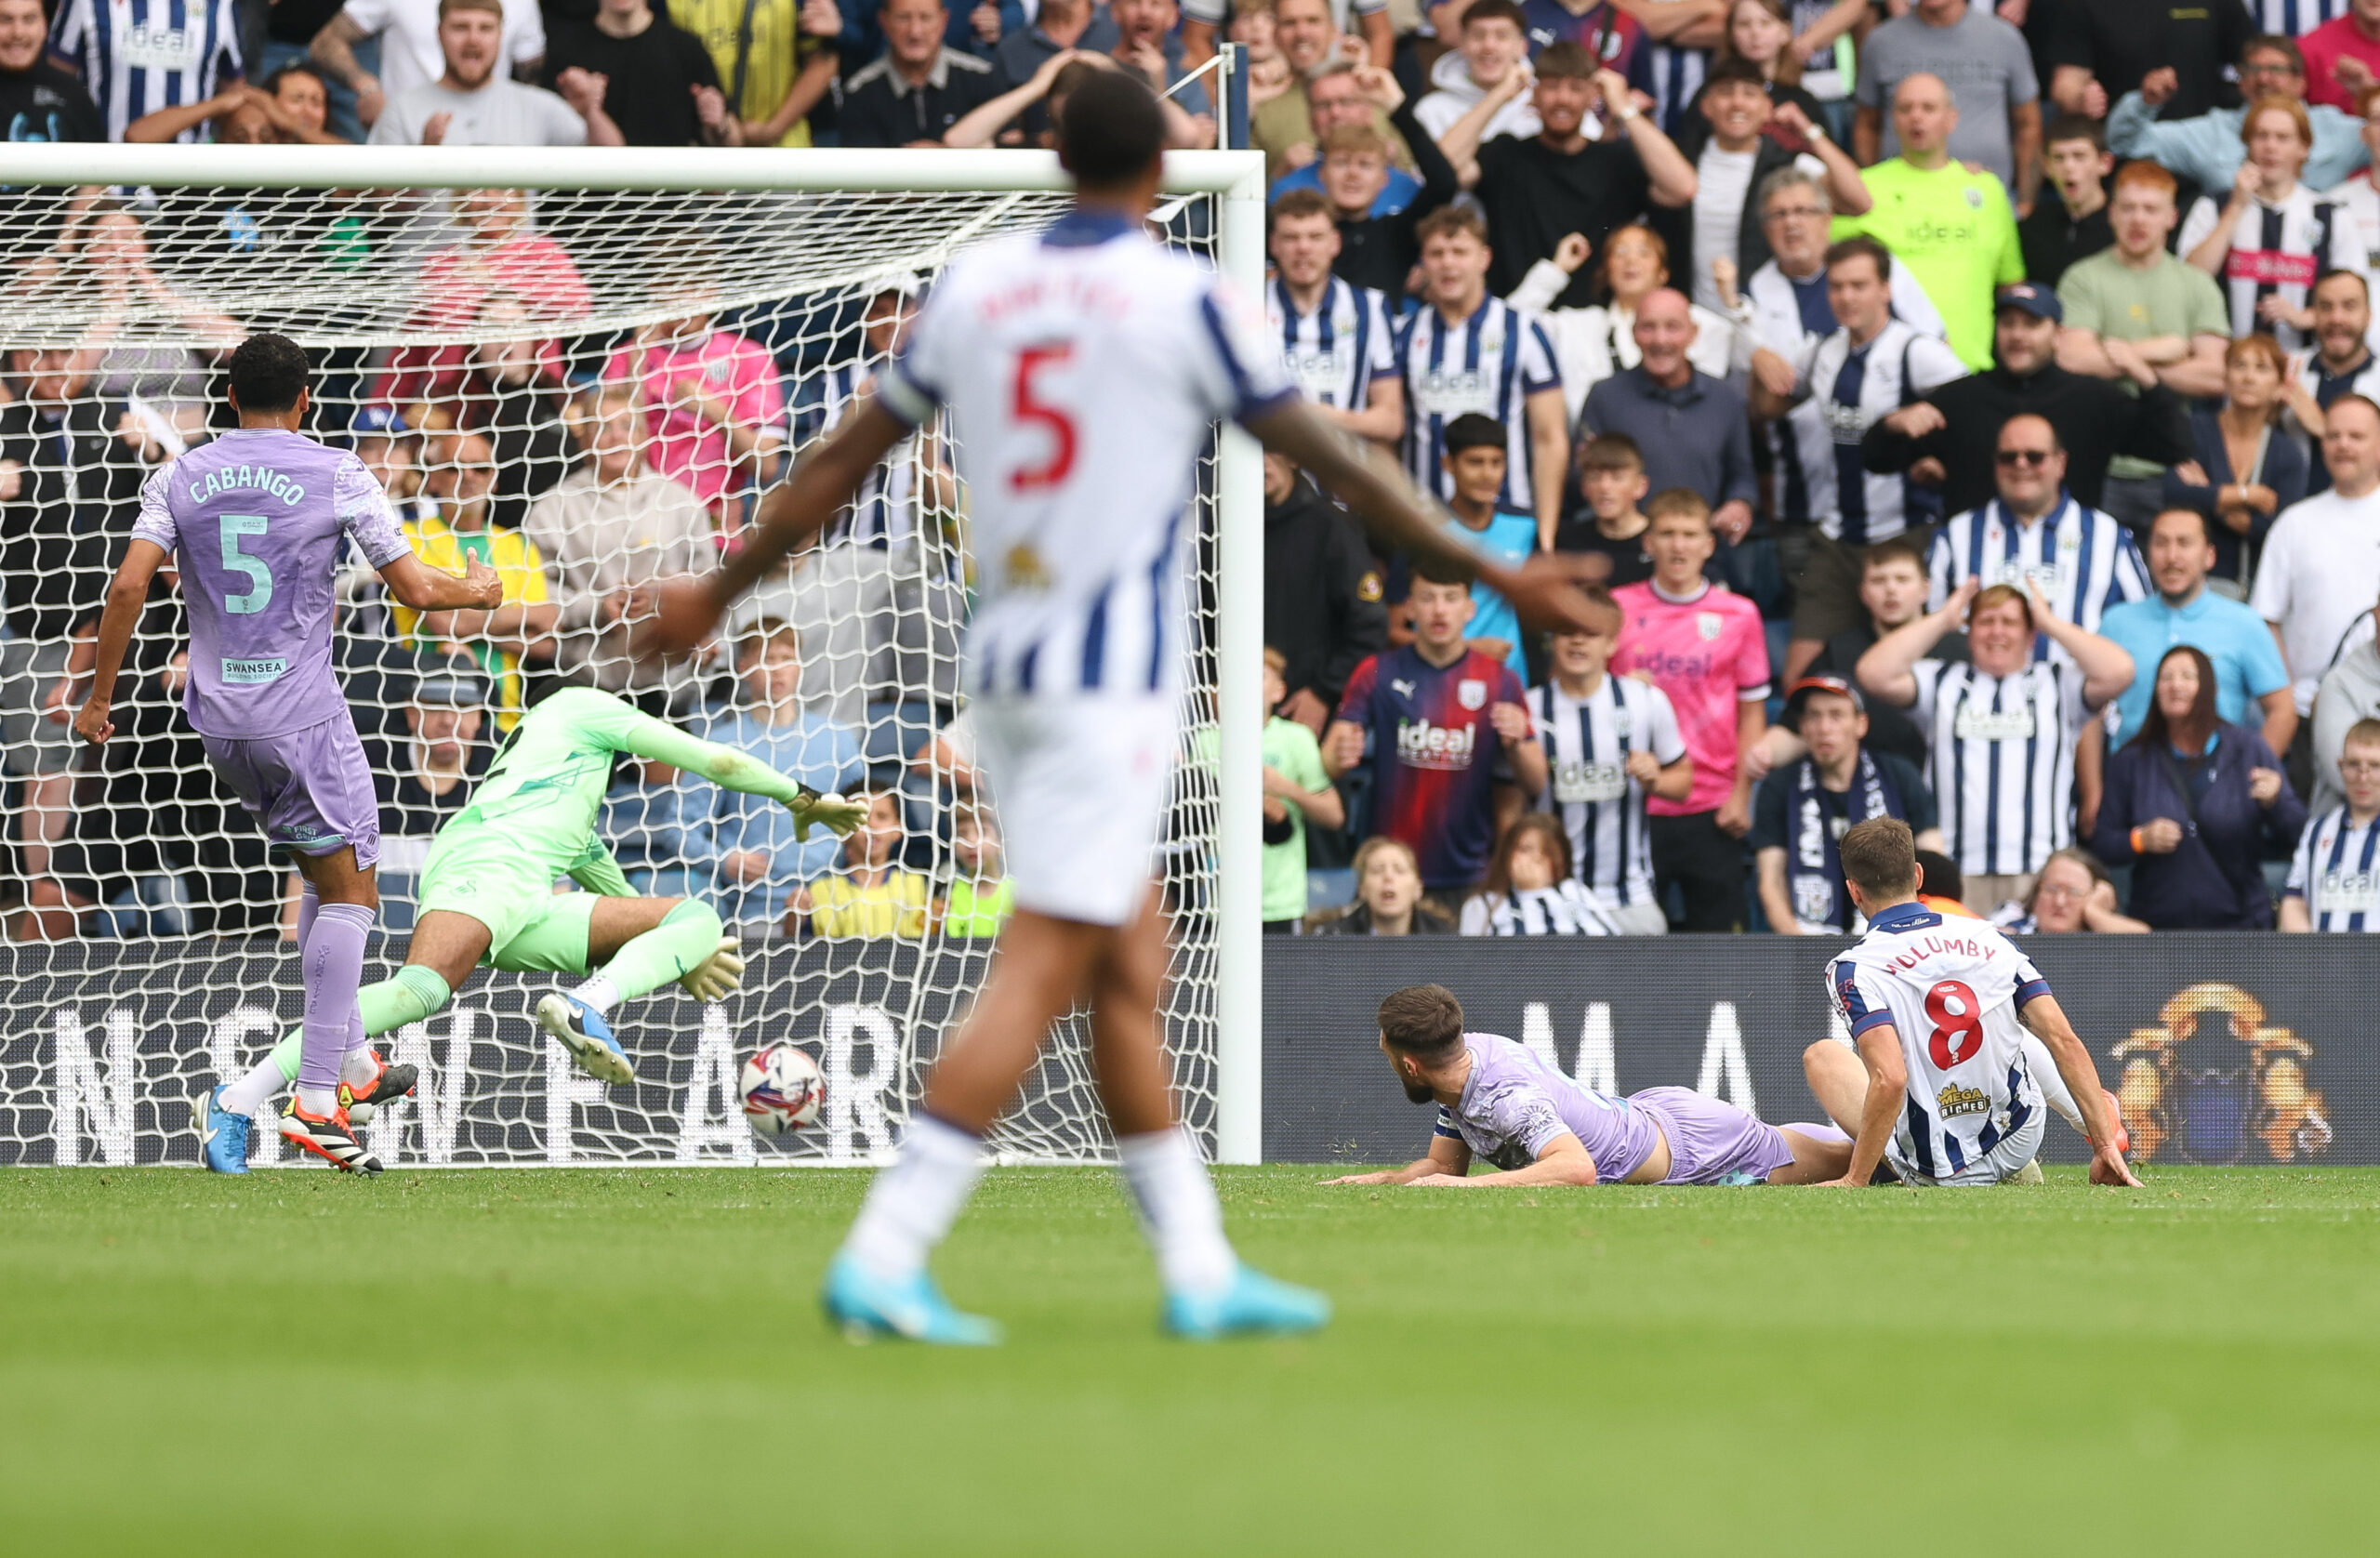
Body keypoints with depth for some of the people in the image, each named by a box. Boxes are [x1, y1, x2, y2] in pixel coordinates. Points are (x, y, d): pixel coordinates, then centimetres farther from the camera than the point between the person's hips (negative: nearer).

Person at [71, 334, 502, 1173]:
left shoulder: (181, 478, 5)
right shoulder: (337, 476, -4)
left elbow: (129, 585, -4)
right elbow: (416, 590, -4)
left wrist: (99, 699, 3)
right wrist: (477, 589, 18)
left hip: (219, 718, 5)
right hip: (302, 716, -5)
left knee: (324, 875, 22)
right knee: (348, 889, -1)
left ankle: (349, 1057, 23)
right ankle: (316, 1097, -13)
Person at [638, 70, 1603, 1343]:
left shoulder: (974, 283, 7)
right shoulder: (1184, 299, -8)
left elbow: (842, 459, 13)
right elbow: (1332, 464, -4)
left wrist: (719, 592, 24)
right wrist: (1492, 576, 4)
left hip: (999, 661, 7)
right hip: (1112, 677, -7)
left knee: (1130, 964, 13)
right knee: (1038, 980, -8)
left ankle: (1200, 1270, 15)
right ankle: (882, 1260, -16)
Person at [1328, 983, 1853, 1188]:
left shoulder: (1510, 1096, -36)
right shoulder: (1468, 1051, -9)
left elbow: (1577, 1168, -50)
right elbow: (1443, 1165, 4)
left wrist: (1469, 1184, -49)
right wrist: (1374, 1180, -13)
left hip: (1690, 1143, -8)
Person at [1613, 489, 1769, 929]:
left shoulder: (1738, 616, 4)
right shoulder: (1617, 609, 4)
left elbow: (1752, 710, 7)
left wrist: (1741, 794, 1)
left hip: (1713, 810, 0)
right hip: (1633, 807, 0)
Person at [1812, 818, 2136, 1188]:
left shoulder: (1853, 970, -16)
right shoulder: (1990, 942, -3)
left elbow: (1890, 1079, -30)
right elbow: (2064, 1042, -8)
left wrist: (1854, 1182, -24)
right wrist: (2106, 1147, -5)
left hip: (1934, 1172, -4)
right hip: (2021, 1147, 4)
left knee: (1821, 1056, 20)